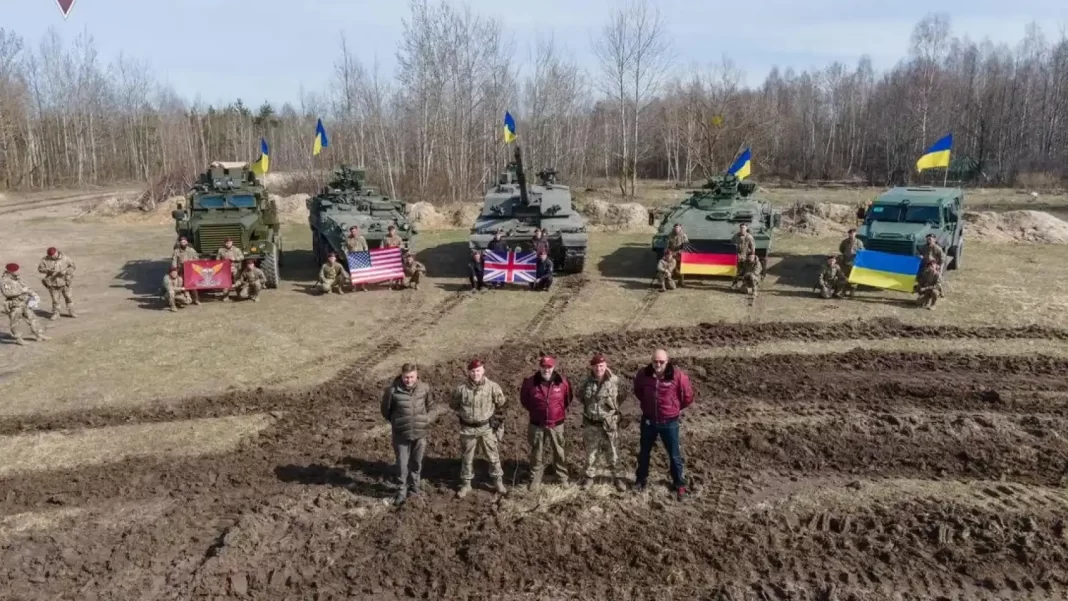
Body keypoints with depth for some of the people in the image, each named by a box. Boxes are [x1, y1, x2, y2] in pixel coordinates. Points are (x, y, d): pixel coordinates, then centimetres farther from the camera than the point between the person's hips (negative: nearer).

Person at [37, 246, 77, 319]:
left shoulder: (65, 258, -6)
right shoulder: (45, 260, -5)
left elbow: (72, 266, -2)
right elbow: (40, 269, -3)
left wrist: (66, 271, -20)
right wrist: (49, 270, -21)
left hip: (64, 282, 0)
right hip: (53, 283, 0)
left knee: (69, 297, 9)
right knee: (55, 299, 6)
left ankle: (71, 311, 24)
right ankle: (55, 314, 19)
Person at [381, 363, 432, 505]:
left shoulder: (424, 388, -10)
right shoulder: (392, 390, -19)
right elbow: (385, 410, -1)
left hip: (420, 433, 2)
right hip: (401, 434, -2)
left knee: (416, 463, 17)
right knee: (402, 464, 6)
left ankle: (414, 487, 36)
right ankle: (402, 491, 24)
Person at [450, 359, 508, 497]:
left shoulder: (492, 387, -13)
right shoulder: (461, 389, -12)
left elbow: (501, 405, 2)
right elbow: (454, 406, 7)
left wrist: (496, 418, 2)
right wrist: (462, 415, 3)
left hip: (487, 427, 0)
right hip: (468, 428, 0)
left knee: (493, 456, 12)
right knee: (467, 457, 14)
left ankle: (498, 481, 29)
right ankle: (466, 484, 29)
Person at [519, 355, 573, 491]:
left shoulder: (562, 382, -10)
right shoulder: (530, 382, -11)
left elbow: (568, 399, 10)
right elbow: (524, 400, 8)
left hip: (556, 424, 0)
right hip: (537, 425, 0)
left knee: (560, 452, 11)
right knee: (537, 453, 10)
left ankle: (563, 478, 27)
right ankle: (535, 479, 23)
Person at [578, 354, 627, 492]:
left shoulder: (614, 380, -9)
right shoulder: (587, 382, -2)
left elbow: (620, 397, 4)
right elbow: (580, 395, 14)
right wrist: (589, 405, 7)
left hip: (609, 424, -2)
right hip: (590, 424, 2)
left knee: (613, 453, 7)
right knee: (590, 453, 15)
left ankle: (618, 478, 22)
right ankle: (589, 476, 32)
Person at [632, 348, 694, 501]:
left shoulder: (678, 375, -19)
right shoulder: (643, 374, -11)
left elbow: (688, 397, -5)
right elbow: (637, 390, 12)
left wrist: (674, 408, 6)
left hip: (669, 422, -2)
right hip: (648, 420, 3)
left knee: (674, 455, 10)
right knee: (644, 452, 18)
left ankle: (679, 484, 28)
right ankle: (640, 480, 37)